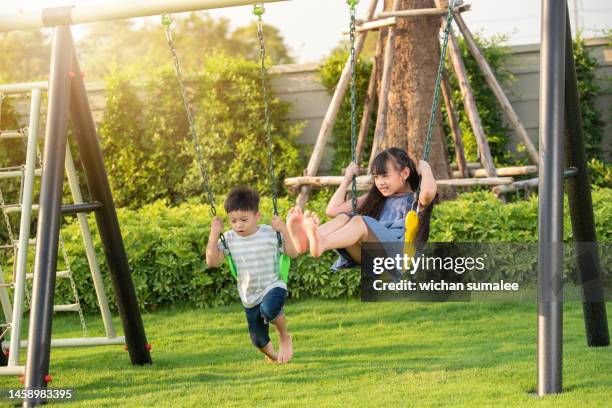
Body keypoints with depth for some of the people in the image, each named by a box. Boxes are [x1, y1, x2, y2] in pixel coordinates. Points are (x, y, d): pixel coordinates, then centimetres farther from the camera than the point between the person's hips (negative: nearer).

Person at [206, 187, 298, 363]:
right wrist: (214, 235, -14)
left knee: (268, 309, -40)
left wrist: (284, 230, -20)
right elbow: (212, 261, -7)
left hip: (273, 287, -4)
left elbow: (293, 253, -9)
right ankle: (272, 356, 49)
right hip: (249, 296, 4)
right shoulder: (229, 238, -4)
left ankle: (284, 336, -8)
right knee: (259, 342, 11)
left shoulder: (270, 233, -11)